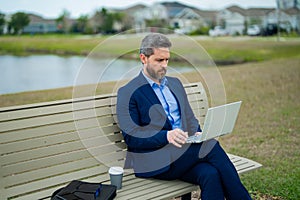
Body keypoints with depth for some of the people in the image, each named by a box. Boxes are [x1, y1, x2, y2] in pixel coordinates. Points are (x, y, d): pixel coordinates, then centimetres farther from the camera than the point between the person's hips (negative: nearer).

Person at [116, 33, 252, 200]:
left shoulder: (175, 83, 20)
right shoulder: (128, 93, -1)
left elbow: (190, 118, 23)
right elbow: (131, 137, -8)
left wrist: (197, 135, -1)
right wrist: (166, 136, -22)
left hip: (184, 151, 6)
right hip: (155, 160, -5)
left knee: (211, 174, -27)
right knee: (212, 146, -25)